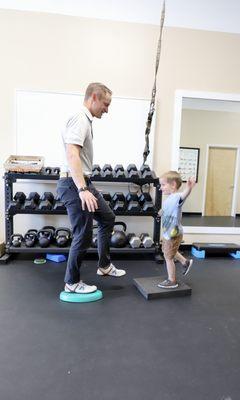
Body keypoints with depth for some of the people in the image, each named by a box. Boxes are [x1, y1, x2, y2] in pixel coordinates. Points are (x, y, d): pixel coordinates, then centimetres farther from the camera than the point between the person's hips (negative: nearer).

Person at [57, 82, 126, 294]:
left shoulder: (85, 120, 16)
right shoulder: (80, 120, -16)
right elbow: (71, 155, -31)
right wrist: (82, 190, -38)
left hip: (84, 183, 11)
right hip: (75, 185, -11)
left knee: (108, 218, 20)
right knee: (83, 236, -2)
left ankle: (105, 265, 32)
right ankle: (72, 282, 18)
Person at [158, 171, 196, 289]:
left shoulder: (176, 197, -27)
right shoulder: (170, 198, 3)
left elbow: (184, 195, -51)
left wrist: (189, 188, -71)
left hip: (173, 234, -10)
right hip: (168, 233, 10)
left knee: (168, 257, 5)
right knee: (168, 253, 30)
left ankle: (172, 281, 24)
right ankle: (185, 262, 50)